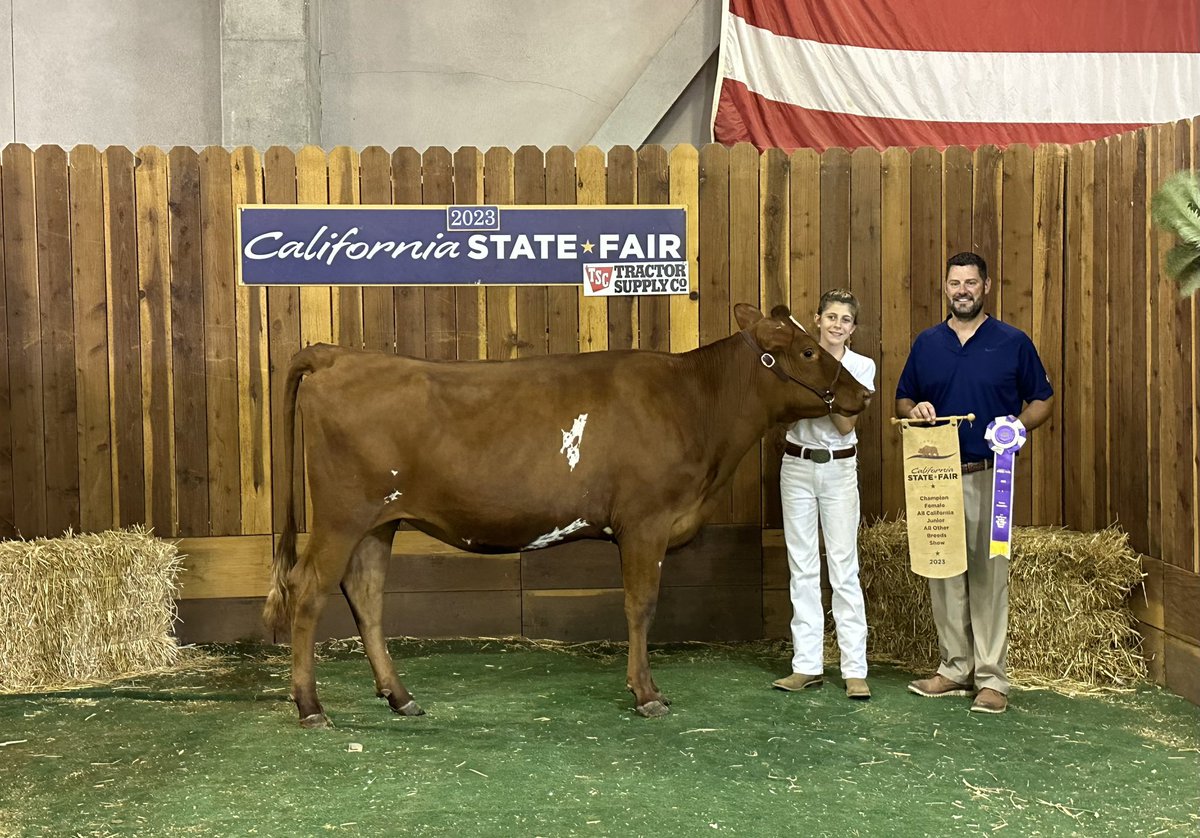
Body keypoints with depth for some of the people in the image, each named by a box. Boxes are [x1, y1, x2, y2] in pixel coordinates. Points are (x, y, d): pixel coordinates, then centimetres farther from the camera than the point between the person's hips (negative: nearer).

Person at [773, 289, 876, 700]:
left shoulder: (862, 366, 1)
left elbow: (847, 424, -9)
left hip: (839, 469, -1)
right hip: (797, 466, 1)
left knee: (844, 568, -3)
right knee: (802, 567, 5)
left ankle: (855, 670, 2)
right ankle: (807, 665, 12)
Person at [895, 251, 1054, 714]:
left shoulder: (1013, 342, 2)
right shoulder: (926, 343, 10)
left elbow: (1042, 400, 6)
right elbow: (902, 400, 18)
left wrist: (1017, 425, -13)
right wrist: (916, 411, -5)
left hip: (989, 475, -3)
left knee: (989, 573, -3)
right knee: (943, 572, 7)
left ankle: (991, 678, 3)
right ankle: (954, 668, 18)